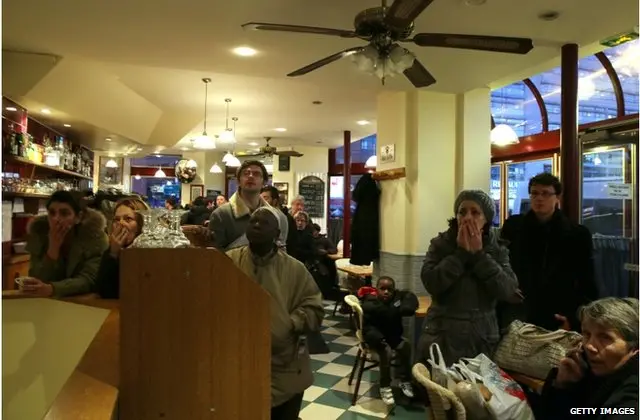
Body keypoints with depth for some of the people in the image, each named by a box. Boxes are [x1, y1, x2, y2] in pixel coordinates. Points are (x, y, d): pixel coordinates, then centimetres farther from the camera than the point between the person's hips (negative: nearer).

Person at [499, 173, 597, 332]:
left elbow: (587, 286, 3)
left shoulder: (578, 234, 1)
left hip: (559, 323, 0)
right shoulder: (513, 226, 2)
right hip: (517, 318, 1)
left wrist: (574, 319, -7)